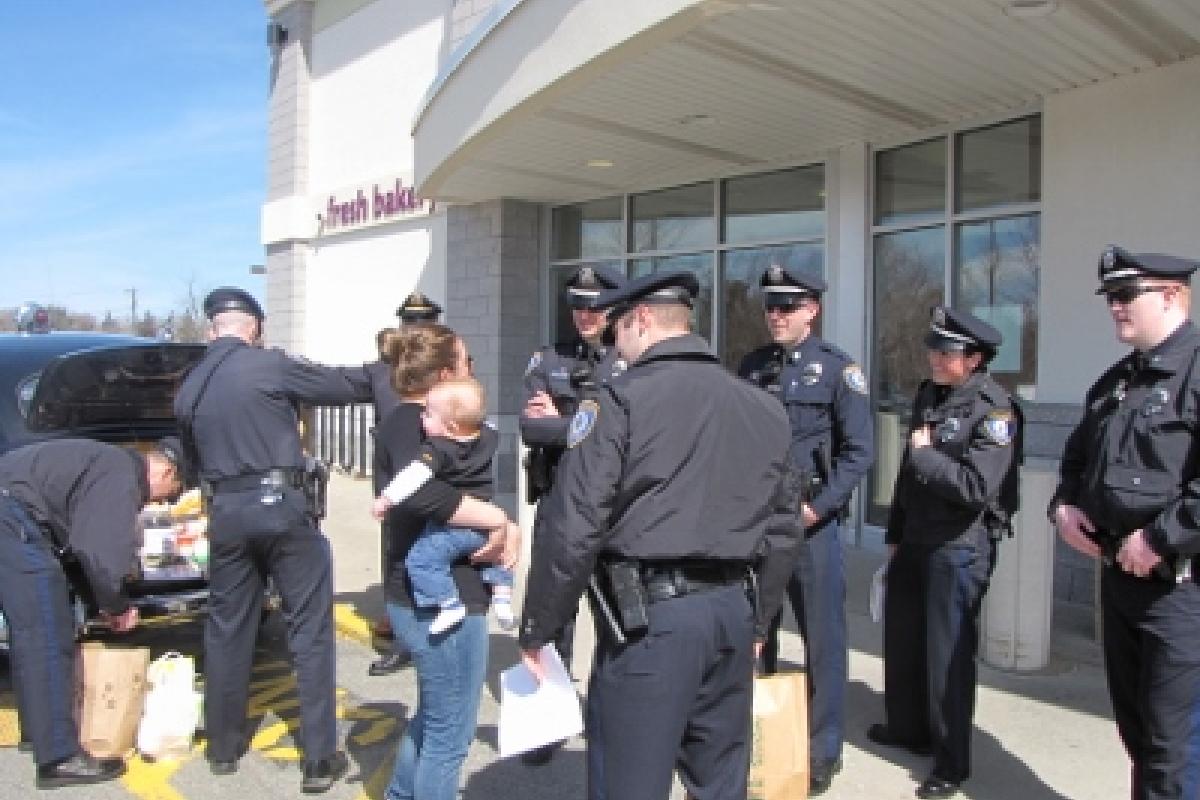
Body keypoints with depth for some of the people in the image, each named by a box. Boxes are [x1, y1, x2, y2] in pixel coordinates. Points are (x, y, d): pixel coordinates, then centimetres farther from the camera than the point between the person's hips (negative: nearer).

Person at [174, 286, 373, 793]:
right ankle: (320, 759, 5)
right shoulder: (271, 364, -8)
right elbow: (345, 386, 0)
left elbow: (194, 455, 15)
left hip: (225, 512, 5)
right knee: (310, 632, 2)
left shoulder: (188, 388, 9)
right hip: (281, 505, -5)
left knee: (227, 630, 17)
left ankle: (224, 746, 30)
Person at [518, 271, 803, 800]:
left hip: (651, 614, -6)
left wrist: (537, 629, -2)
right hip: (732, 610, 7)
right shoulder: (763, 408, 12)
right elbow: (782, 529, 16)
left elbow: (573, 528, -12)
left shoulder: (621, 399, -8)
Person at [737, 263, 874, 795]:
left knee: (822, 637, 5)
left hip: (810, 519, -4)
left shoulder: (837, 368, -3)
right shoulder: (751, 366, 10)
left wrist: (816, 508, -14)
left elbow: (859, 451, -7)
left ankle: (822, 752, 20)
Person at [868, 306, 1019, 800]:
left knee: (947, 651, 1)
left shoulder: (994, 410, -15)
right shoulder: (927, 395, 10)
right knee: (902, 637, 18)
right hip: (915, 537, 8)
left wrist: (926, 454, -16)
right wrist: (895, 534, 18)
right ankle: (907, 727, 39)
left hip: (960, 546, -8)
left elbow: (978, 488, -25)